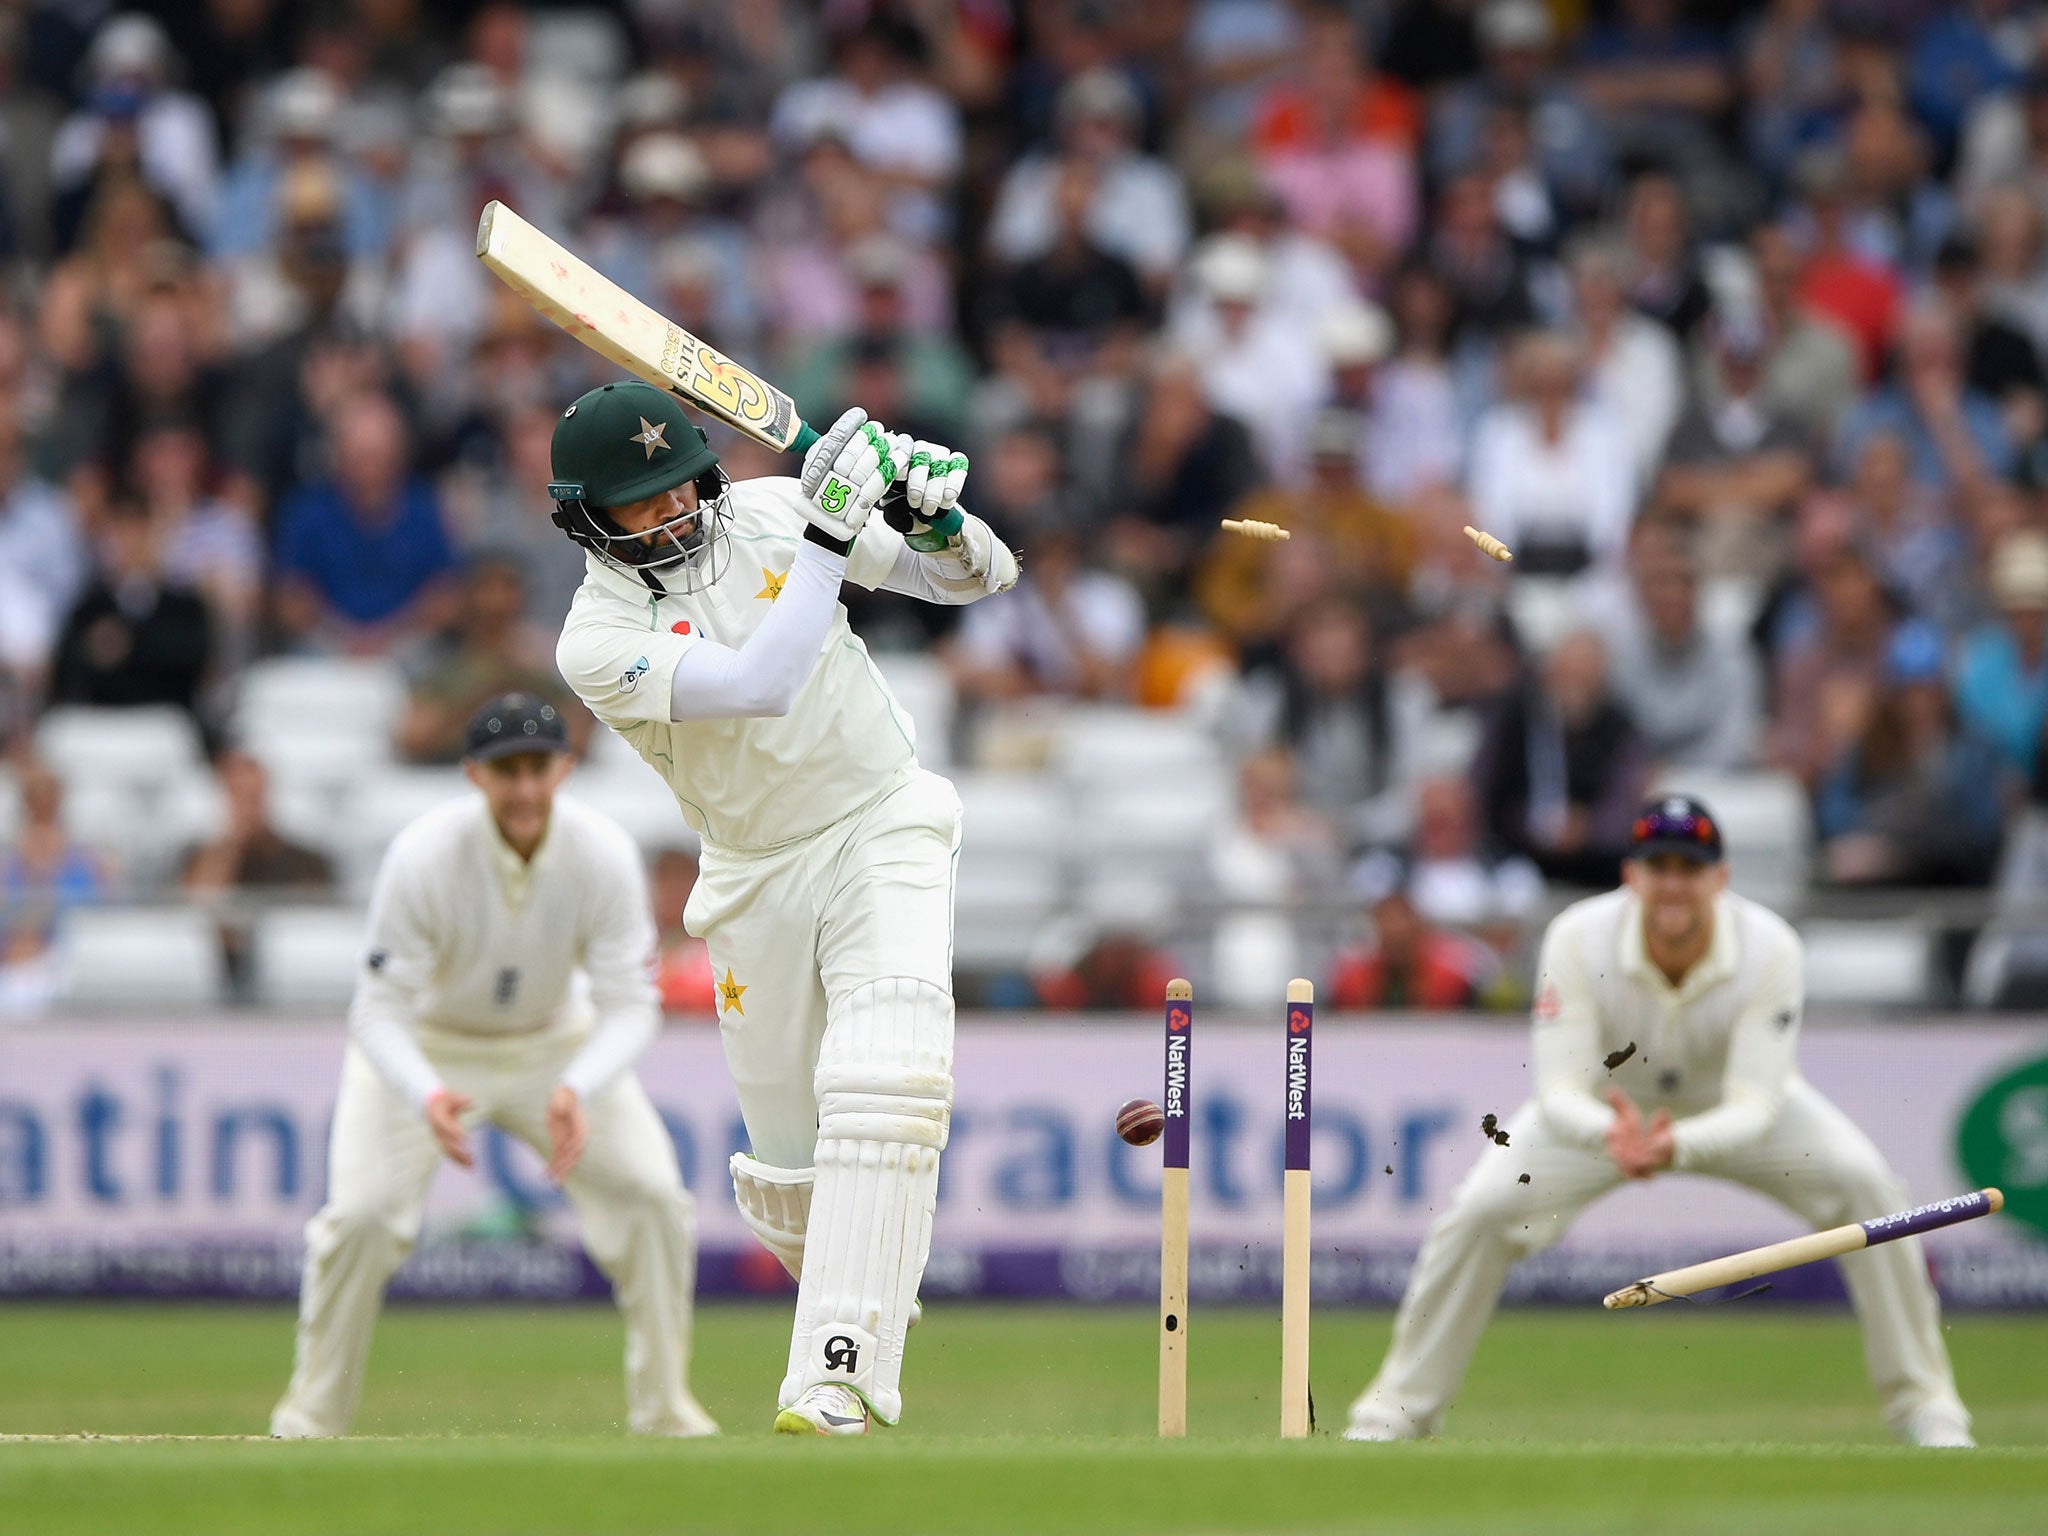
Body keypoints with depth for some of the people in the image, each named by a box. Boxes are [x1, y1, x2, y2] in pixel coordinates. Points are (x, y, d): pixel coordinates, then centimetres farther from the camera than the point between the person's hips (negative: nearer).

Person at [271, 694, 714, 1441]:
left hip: (555, 1045, 3)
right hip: (426, 1048, -3)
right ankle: (312, 1409, -1)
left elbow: (629, 1004, -21)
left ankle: (664, 1405, 3)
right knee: (363, 1211, -21)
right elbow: (381, 1011, -27)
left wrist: (578, 1091, -42)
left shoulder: (604, 854, -23)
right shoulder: (423, 857, -30)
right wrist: (427, 1096, -48)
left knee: (654, 1195, -12)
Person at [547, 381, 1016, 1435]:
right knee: (788, 1170, 4)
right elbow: (759, 684, -31)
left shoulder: (766, 511, -5)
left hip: (883, 827, 0)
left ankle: (837, 1374, -29)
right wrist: (831, 532, -32)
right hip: (756, 878, 0)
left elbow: (976, 579, 1)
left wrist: (934, 515, -20)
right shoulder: (597, 640, -14)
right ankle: (858, 1299, 38)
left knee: (886, 1082, -24)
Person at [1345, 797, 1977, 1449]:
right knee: (1480, 1210, -19)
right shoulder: (1579, 941, -33)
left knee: (1866, 1185, -20)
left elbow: (1755, 1107, -38)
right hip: (1606, 1102, 0)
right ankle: (1397, 1409, -1)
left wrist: (1679, 1148, -58)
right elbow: (1560, 1093, -35)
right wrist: (1609, 1136, -59)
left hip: (1729, 1107, 0)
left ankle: (1923, 1404, -5)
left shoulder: (1769, 948, -33)